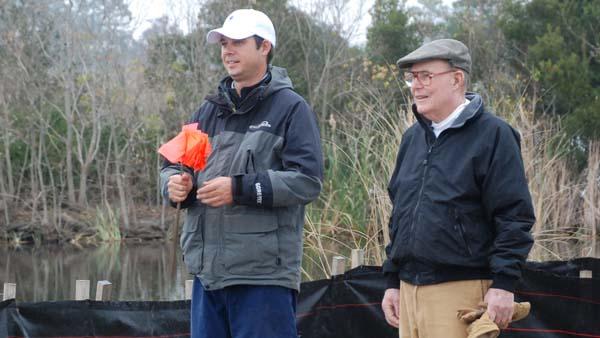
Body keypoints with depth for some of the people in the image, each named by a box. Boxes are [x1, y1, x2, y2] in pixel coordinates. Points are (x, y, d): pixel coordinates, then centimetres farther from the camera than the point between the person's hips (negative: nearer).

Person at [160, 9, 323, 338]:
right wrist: (174, 183, -4)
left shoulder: (290, 108, -4)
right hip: (207, 270, 7)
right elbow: (173, 164, 20)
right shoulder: (210, 110, 16)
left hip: (263, 275, -6)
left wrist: (239, 189, -20)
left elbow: (308, 181, -14)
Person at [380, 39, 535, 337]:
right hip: (409, 288, 7)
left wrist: (503, 284, -15)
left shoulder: (492, 135, -5)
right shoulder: (413, 138, 17)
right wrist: (392, 281, 20)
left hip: (461, 291, -7)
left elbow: (515, 217, -10)